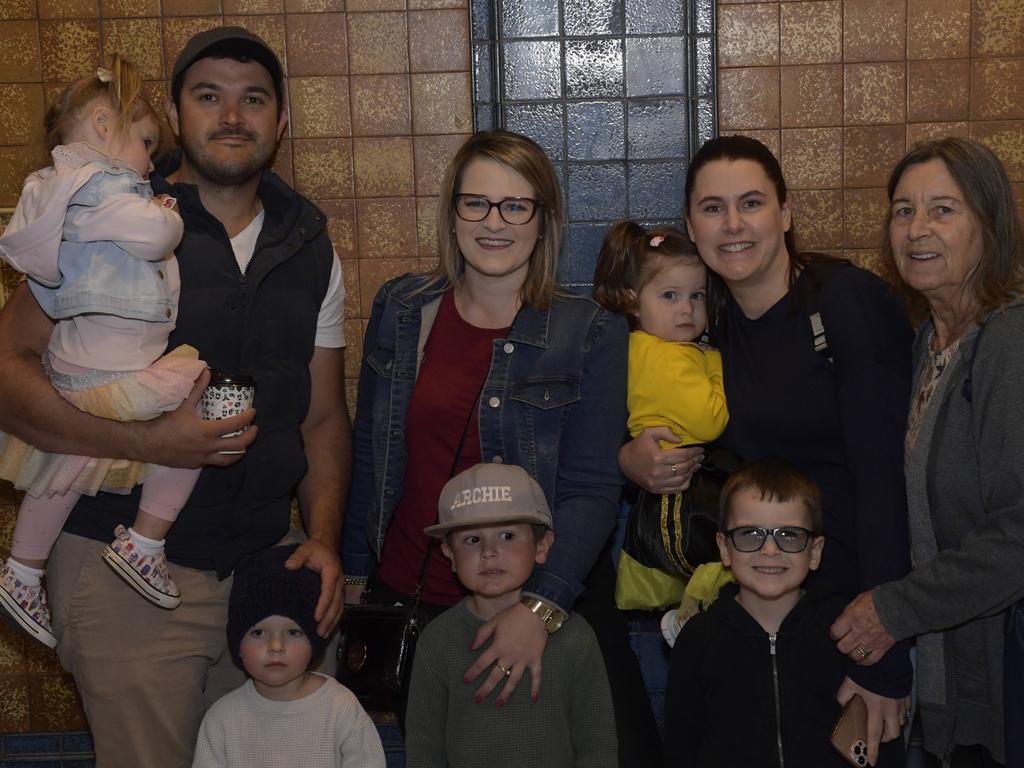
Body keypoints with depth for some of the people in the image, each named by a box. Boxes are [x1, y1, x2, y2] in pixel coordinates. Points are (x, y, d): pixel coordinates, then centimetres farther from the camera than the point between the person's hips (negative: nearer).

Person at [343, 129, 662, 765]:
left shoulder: (590, 333, -6)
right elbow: (369, 456, 10)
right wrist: (354, 573, 8)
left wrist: (541, 607, -24)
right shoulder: (400, 310, 3)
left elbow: (592, 491, -11)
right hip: (407, 594, 3)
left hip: (545, 599, -2)